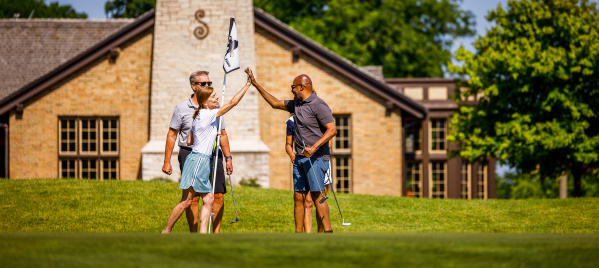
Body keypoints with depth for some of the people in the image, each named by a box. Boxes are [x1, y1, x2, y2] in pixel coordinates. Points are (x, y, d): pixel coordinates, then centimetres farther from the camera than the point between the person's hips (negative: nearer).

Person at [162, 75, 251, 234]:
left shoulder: (199, 117, 14)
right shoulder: (207, 115, -13)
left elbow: (189, 141, 17)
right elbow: (232, 103, -13)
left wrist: (211, 135, 21)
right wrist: (247, 85, -7)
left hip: (203, 162, 10)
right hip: (198, 160, -10)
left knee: (209, 199, 3)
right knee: (186, 201, -5)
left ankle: (203, 233, -1)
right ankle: (166, 232, 2)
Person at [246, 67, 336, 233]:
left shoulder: (318, 105, -11)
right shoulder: (296, 104, 16)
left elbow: (332, 130, -18)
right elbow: (275, 103, 29)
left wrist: (314, 147, -26)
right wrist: (255, 84, 28)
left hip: (316, 157, -8)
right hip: (300, 157, 8)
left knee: (316, 195, -15)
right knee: (298, 197, 5)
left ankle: (328, 232, -15)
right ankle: (298, 234, 8)